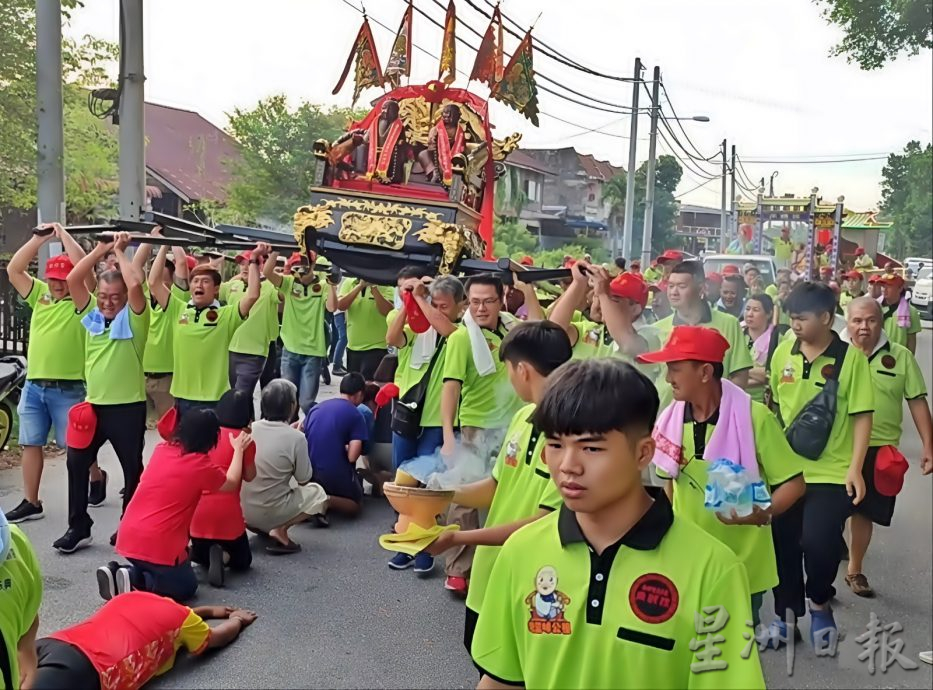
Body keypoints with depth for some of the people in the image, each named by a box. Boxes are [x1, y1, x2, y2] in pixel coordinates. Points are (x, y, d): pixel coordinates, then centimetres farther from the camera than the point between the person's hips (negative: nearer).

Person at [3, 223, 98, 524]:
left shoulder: (83, 300, -6)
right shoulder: (40, 294, 11)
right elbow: (13, 270, 5)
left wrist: (63, 234, -10)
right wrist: (39, 238, -1)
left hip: (68, 388, -6)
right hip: (33, 385, 6)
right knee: (31, 444, 8)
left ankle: (96, 476, 31)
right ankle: (31, 503, 16)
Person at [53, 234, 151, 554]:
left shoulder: (133, 319, -6)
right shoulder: (90, 316, 7)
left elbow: (136, 284, -24)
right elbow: (73, 280, -1)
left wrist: (120, 252, -11)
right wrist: (100, 250, -4)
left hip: (128, 407, -5)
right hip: (93, 405, 5)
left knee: (132, 468, 6)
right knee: (77, 463, 7)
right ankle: (78, 527, 17)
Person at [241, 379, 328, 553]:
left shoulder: (251, 429, -4)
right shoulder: (296, 437, -17)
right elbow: (303, 480, -5)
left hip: (242, 508, 6)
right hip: (270, 512, -6)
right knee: (317, 493, 19)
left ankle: (258, 524, 13)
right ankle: (279, 529, -2)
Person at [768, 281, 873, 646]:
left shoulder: (851, 357, -9)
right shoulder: (783, 352, 1)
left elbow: (862, 415, -7)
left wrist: (855, 467, -13)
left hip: (831, 472, -3)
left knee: (818, 543, -10)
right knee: (784, 544, 9)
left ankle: (820, 604, 20)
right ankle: (786, 614, 28)